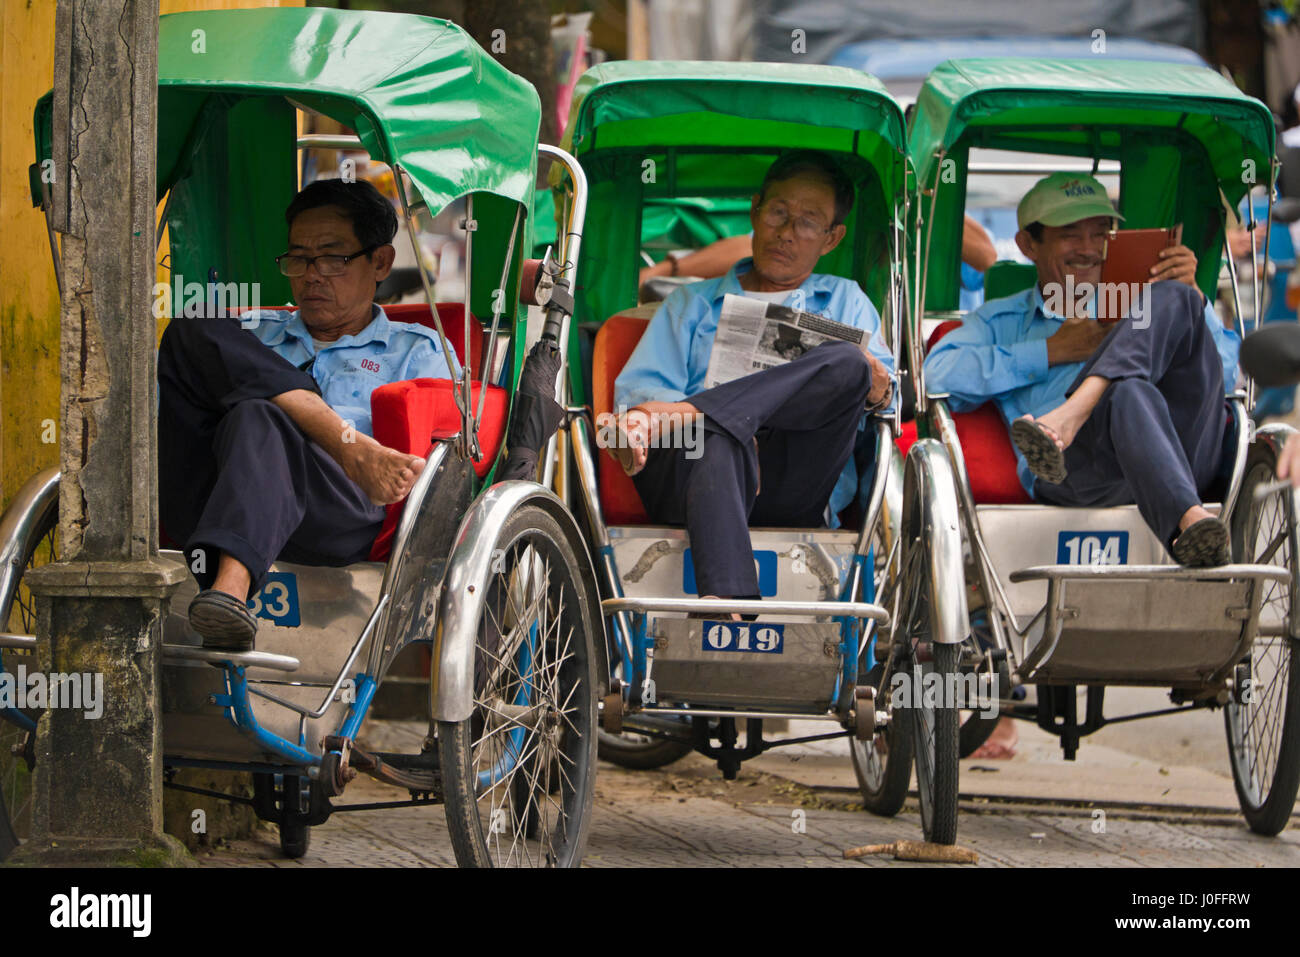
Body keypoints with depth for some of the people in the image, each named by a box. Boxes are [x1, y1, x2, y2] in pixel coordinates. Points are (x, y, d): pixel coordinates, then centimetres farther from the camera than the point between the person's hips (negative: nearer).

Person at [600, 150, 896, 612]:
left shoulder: (845, 302, 33)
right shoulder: (693, 304, 31)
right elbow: (635, 390, 14)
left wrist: (878, 389, -12)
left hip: (794, 493, 1)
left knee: (847, 364, -27)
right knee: (719, 439, -40)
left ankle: (675, 418, -41)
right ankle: (726, 601, -64)